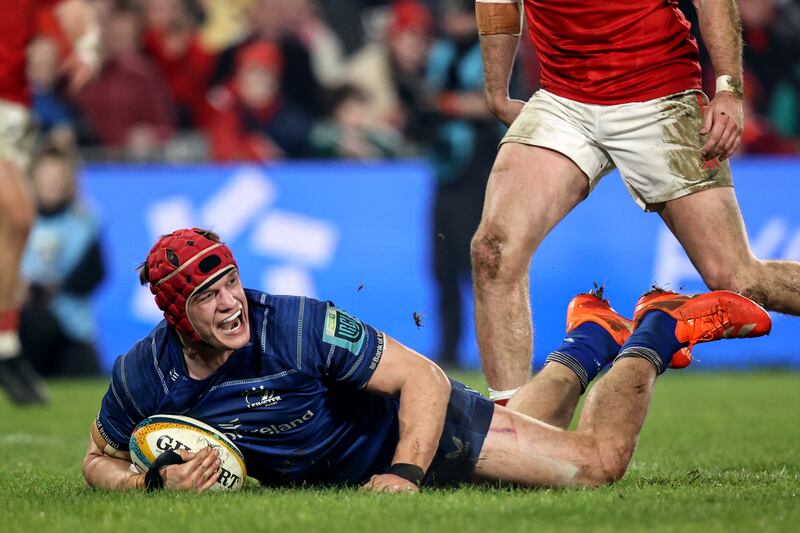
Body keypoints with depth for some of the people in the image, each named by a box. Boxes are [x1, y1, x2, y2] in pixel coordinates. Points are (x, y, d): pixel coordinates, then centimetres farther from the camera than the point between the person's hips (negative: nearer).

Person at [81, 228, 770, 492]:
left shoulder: (300, 325, -35)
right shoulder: (141, 377, -24)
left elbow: (425, 379, -29)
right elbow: (100, 463, -6)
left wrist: (405, 473, -42)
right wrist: (158, 482, -28)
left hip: (413, 424, -5)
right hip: (328, 476, 5)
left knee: (598, 461, -8)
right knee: (523, 445, 27)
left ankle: (656, 333, 19)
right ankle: (587, 341, 50)